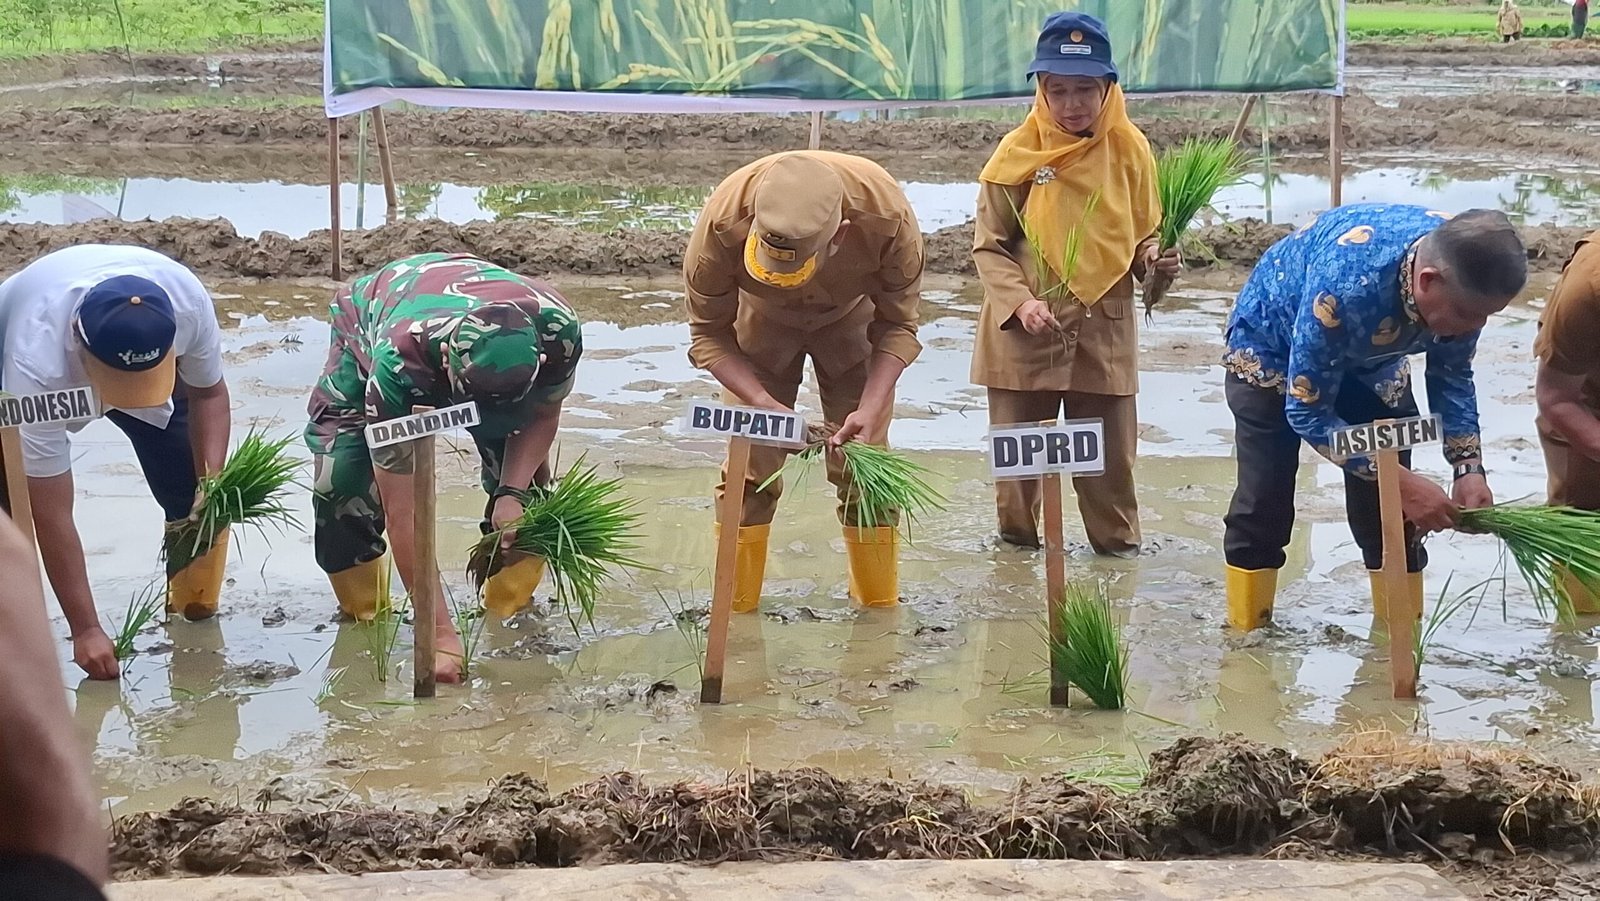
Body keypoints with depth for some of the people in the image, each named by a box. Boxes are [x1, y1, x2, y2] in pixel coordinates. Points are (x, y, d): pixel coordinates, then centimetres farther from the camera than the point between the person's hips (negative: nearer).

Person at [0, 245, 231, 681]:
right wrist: (85, 629, -34)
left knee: (196, 494, -9)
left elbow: (208, 394, -14)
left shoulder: (188, 301, -38)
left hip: (140, 353, 3)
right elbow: (52, 517, -38)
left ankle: (196, 611, 11)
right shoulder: (35, 366, -45)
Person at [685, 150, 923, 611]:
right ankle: (733, 610, 8)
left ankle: (881, 609, 12)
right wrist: (765, 405, -37)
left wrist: (870, 409, -35)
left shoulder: (888, 219, -38)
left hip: (851, 321, 0)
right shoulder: (722, 223, -39)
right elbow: (708, 334, -23)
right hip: (761, 323, 0)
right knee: (749, 468, -5)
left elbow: (898, 326, -21)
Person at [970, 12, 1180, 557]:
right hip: (1026, 332, -1)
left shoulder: (1129, 149, -1)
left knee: (1110, 452, 7)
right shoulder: (1018, 153, -7)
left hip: (1104, 329, 1)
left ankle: (1118, 546, 25)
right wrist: (1019, 302, -18)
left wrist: (1154, 258, -12)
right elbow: (988, 246, -3)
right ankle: (1017, 545, 29)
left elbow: (1143, 236, 10)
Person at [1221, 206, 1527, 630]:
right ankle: (1245, 636, 5)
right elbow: (1306, 412, -35)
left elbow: (1452, 375, -8)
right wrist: (1402, 481, -40)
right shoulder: (1344, 285, -45)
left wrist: (1469, 467, -21)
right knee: (1264, 499, -9)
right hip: (1272, 346, -5)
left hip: (1371, 359, 5)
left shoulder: (1463, 277, -27)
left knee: (1389, 506, -2)